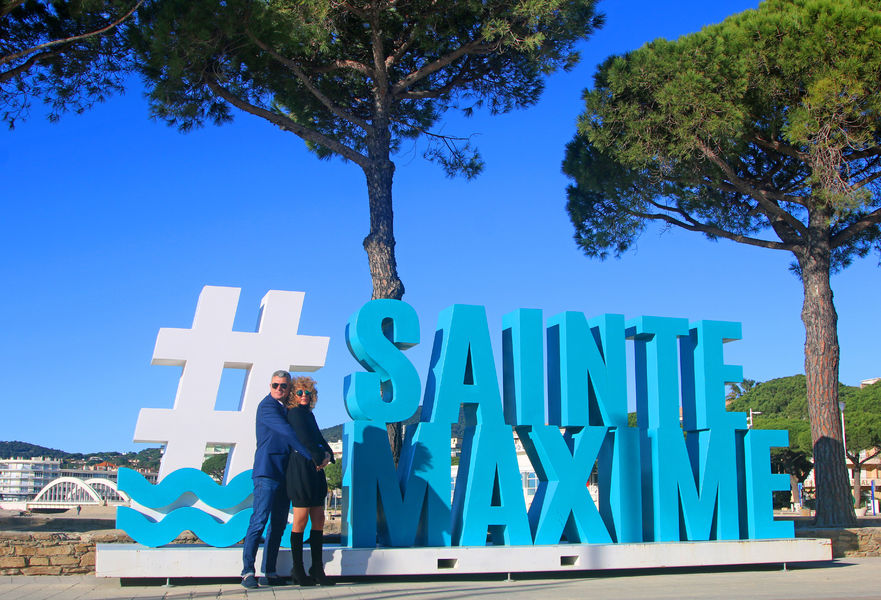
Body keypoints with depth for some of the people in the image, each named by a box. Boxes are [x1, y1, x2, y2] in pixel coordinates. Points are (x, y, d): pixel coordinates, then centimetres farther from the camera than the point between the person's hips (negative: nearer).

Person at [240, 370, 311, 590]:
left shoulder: (286, 408, 18)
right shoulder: (267, 406, -8)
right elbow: (288, 433, -15)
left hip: (284, 472, 8)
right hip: (267, 471, -8)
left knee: (278, 524, 7)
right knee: (259, 520, -10)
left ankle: (271, 572, 11)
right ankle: (247, 572, -7)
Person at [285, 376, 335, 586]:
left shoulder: (308, 414, 20)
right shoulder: (295, 412, -6)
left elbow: (319, 439, 18)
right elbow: (304, 440, -15)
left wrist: (327, 454, -1)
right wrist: (319, 458, -6)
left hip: (315, 472, 9)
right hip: (301, 468, -9)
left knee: (318, 520, 8)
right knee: (301, 520, -4)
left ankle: (317, 569, 13)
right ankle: (298, 571, 3)